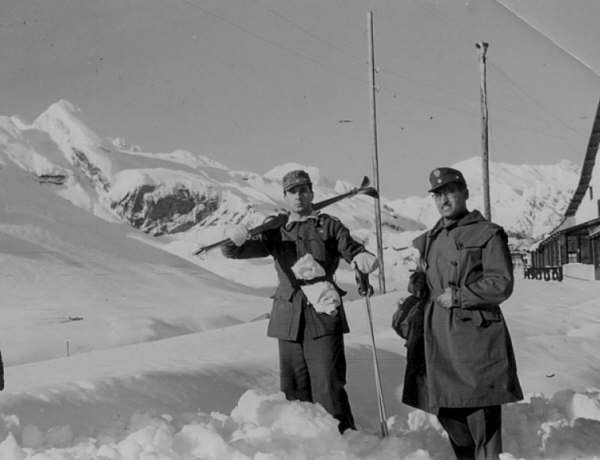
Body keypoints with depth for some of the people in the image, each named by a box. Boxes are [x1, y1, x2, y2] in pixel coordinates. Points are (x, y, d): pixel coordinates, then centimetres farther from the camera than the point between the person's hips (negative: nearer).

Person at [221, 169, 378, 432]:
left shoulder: (328, 226, 10)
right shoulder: (276, 231, 15)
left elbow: (353, 251, 8)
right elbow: (236, 251, 8)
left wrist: (363, 259, -17)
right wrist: (233, 241, -18)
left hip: (324, 315, -3)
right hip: (289, 319, 3)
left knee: (328, 387, -9)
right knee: (294, 390, 7)